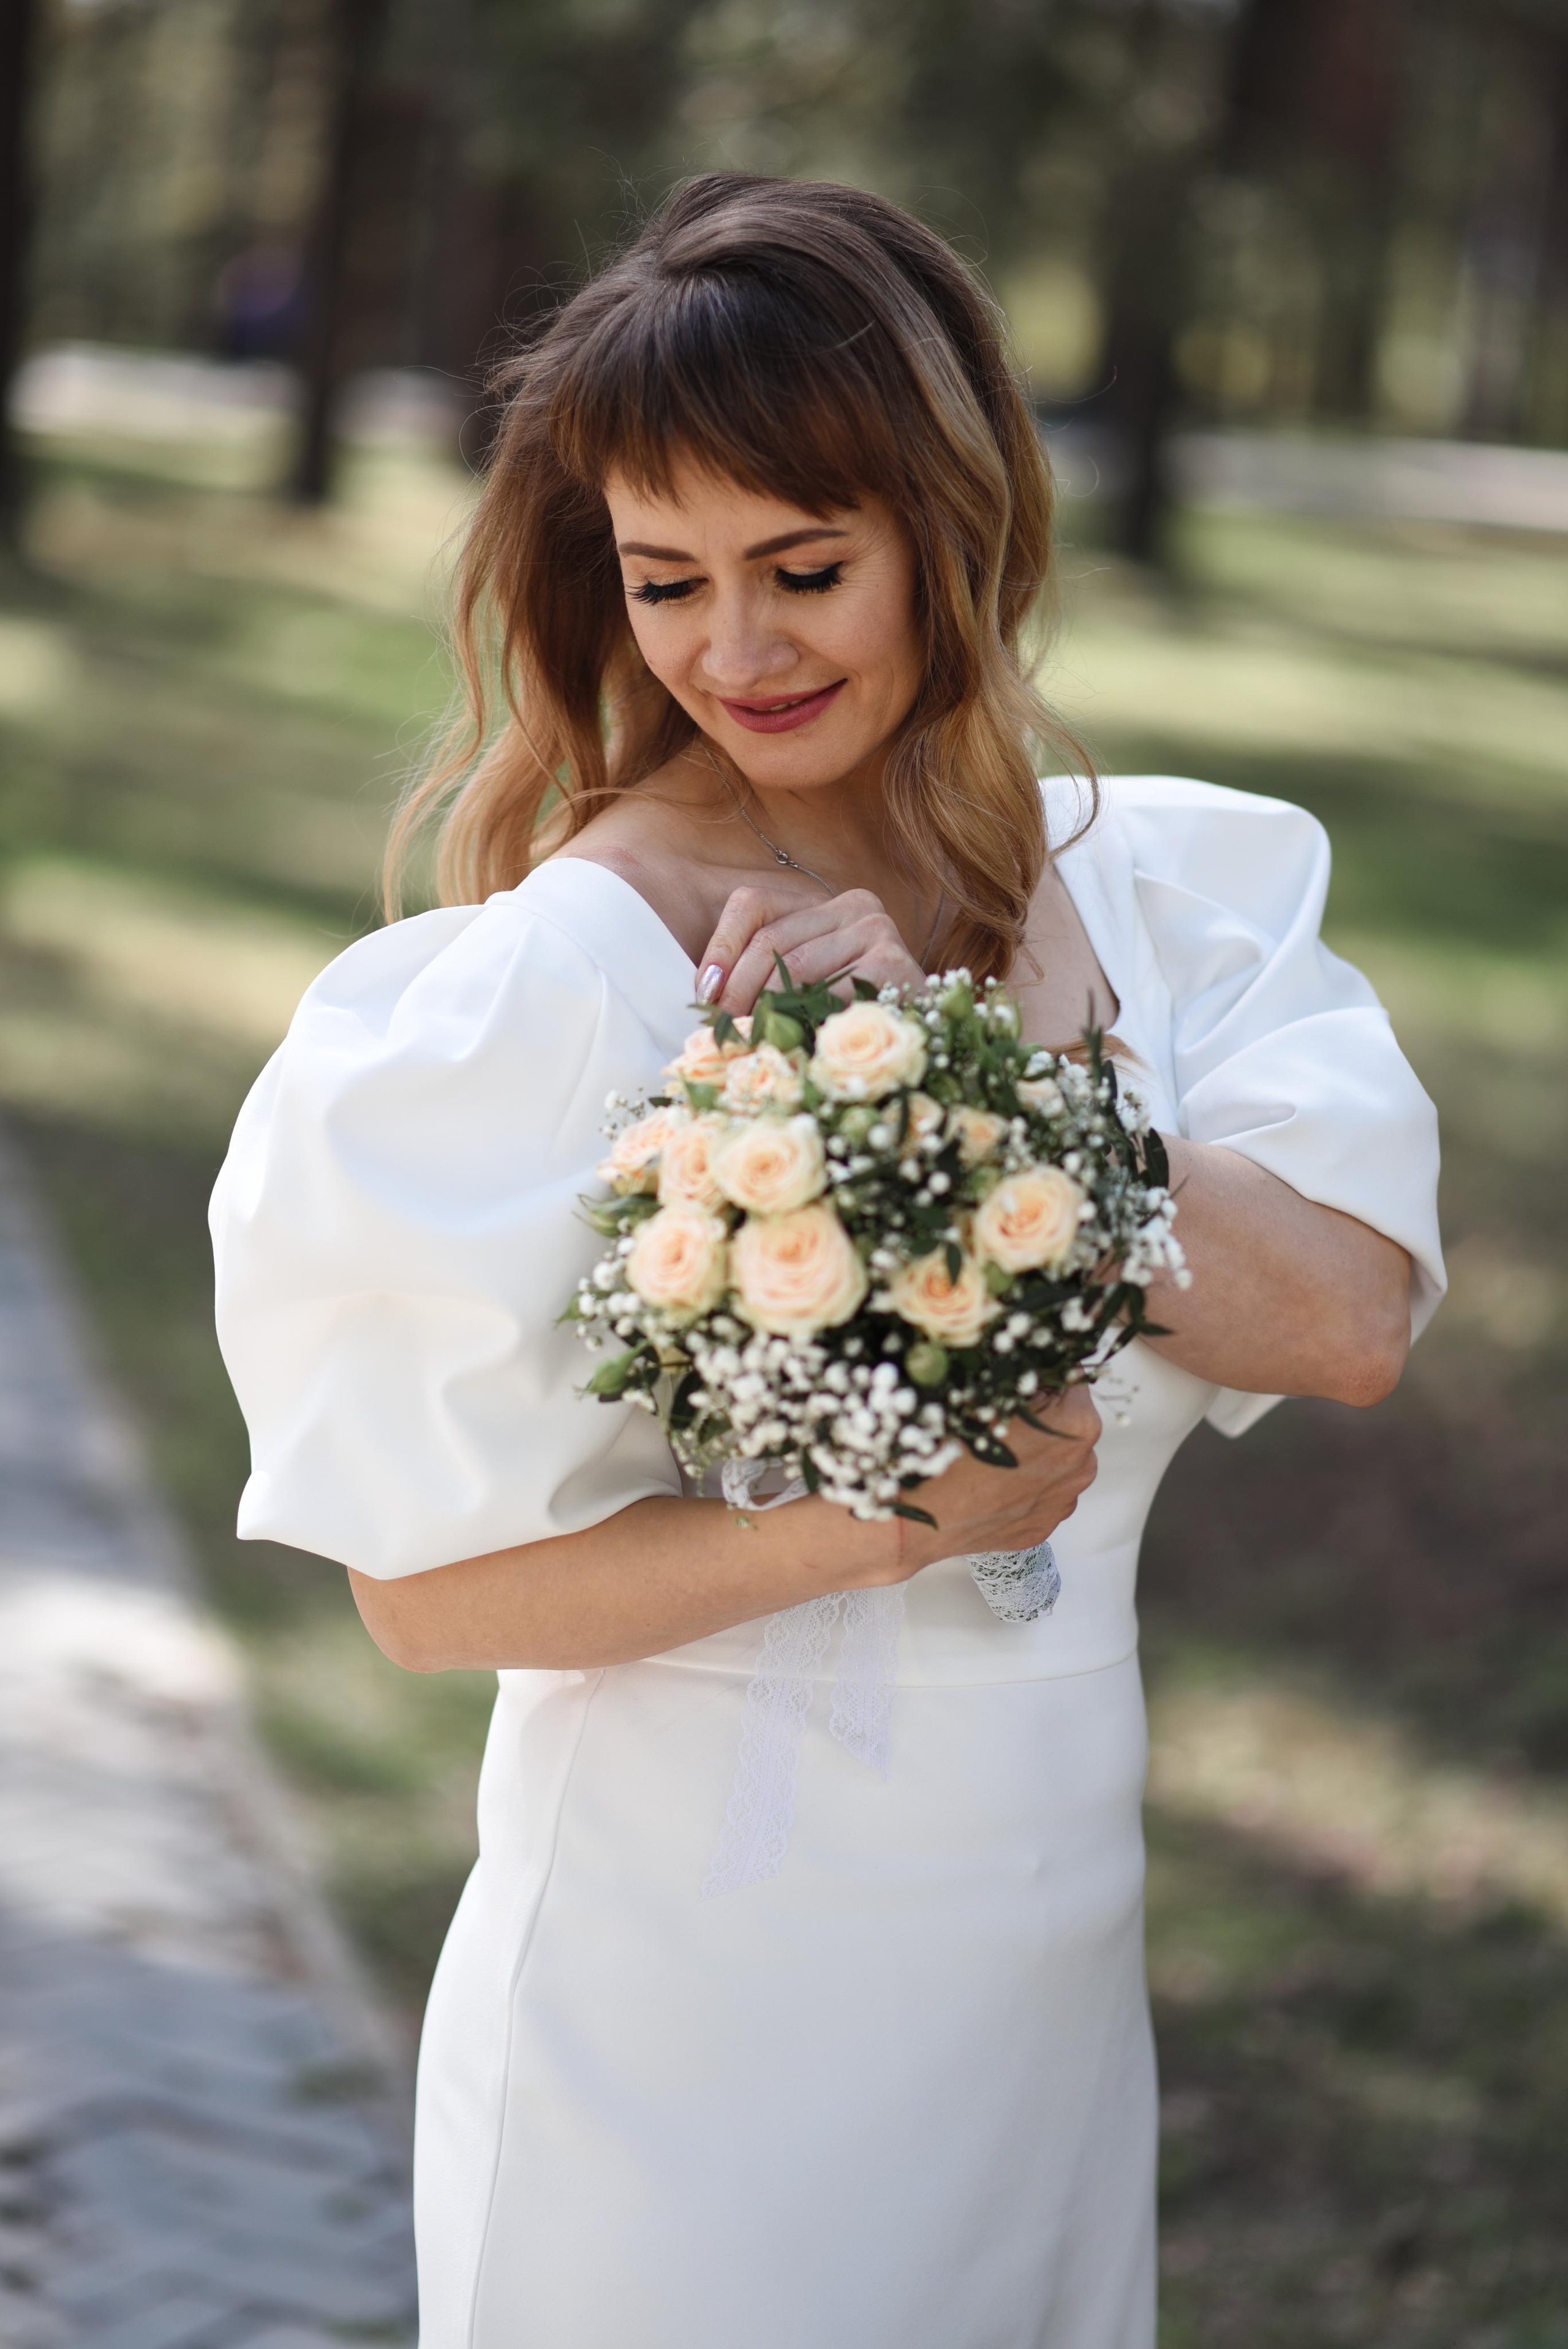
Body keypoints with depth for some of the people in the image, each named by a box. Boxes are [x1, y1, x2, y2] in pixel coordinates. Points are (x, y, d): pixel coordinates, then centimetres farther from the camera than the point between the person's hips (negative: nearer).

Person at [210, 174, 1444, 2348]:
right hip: (692, 1989, -5)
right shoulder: (570, 965, -17)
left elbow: (1348, 1323, -13)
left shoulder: (1155, 894, -2)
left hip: (1049, 1971, 5)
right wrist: (891, 1521, -23)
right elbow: (429, 1583, -16)